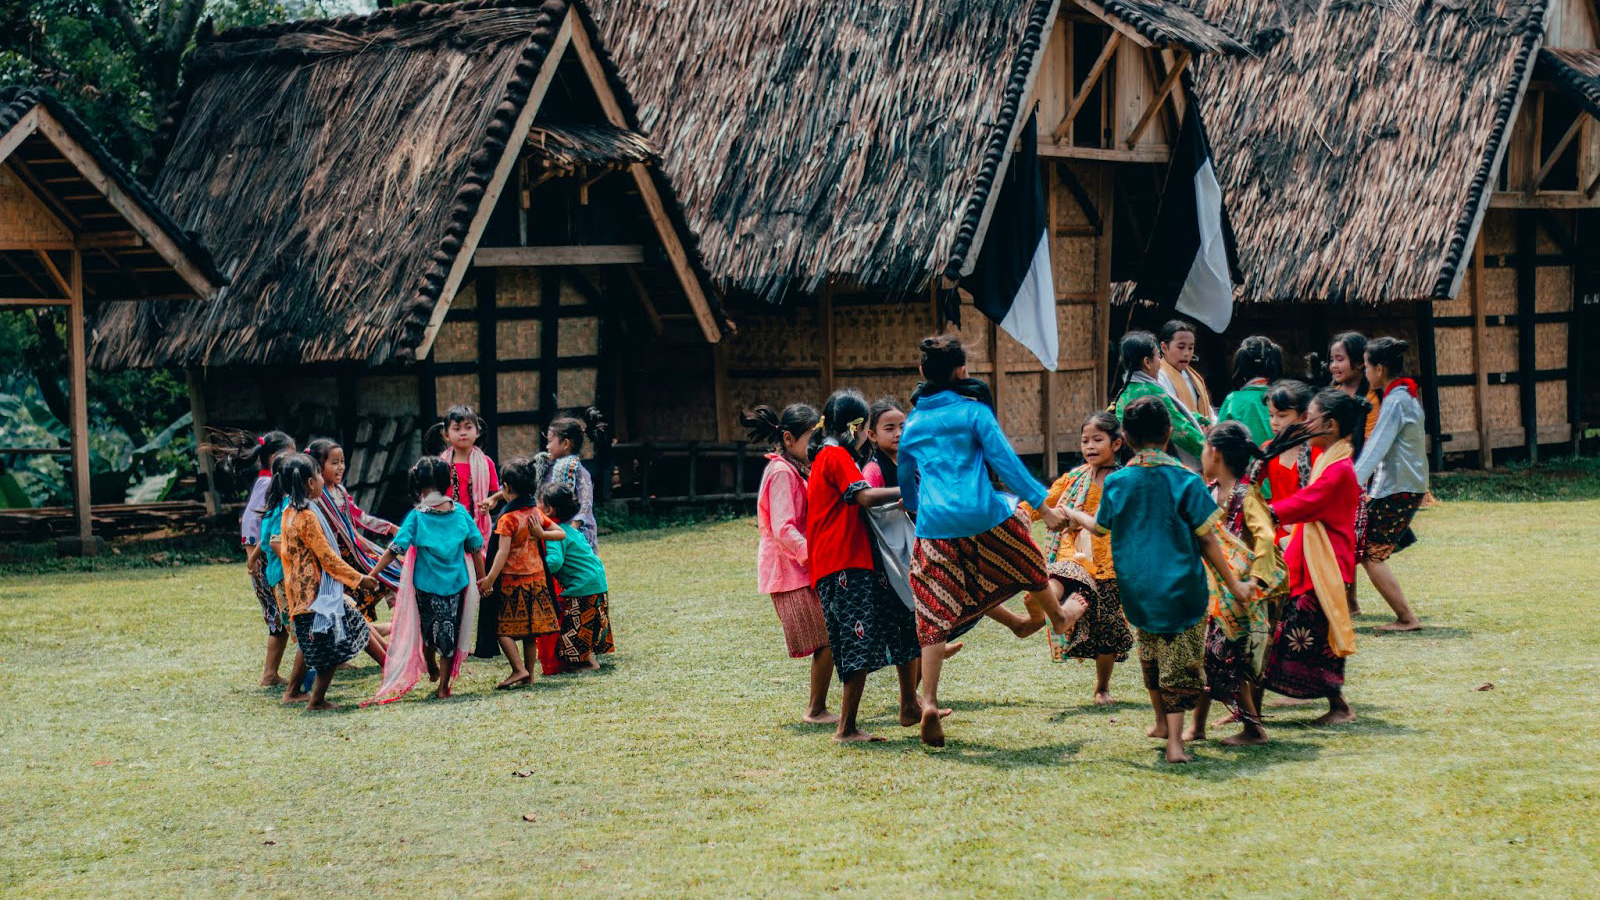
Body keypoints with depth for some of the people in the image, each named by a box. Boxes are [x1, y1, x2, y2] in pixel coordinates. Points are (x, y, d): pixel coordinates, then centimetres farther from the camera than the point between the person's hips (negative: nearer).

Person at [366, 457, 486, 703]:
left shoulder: (416, 516, -11)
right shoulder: (460, 512, -4)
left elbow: (395, 549, -15)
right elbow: (476, 548, 1)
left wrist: (372, 574, -11)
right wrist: (481, 579, 12)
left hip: (426, 584, -1)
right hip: (457, 584, 1)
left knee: (428, 629, 23)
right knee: (450, 632, 10)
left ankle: (432, 669, 41)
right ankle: (443, 685, 11)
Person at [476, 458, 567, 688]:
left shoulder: (507, 519, -15)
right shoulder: (536, 513, 5)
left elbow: (503, 553, -21)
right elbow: (561, 533, 8)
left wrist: (490, 579, -23)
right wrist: (541, 534, -2)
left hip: (514, 580, -7)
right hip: (537, 578, 7)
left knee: (503, 628, -1)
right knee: (530, 628, 12)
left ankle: (519, 669, -10)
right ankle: (529, 673, 14)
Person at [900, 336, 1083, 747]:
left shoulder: (912, 423, 12)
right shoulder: (973, 412, -1)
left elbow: (906, 484, 24)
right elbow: (1005, 461, -7)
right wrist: (1042, 505, -3)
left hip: (934, 528, 3)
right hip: (984, 516, -3)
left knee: (935, 618, 0)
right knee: (1028, 563, 29)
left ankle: (929, 703, -10)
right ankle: (1057, 616, 54)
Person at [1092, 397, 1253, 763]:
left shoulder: (1116, 483, -4)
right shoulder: (1185, 481, -11)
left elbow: (1100, 527, 12)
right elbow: (1207, 541, -8)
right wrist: (1233, 584, 2)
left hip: (1136, 591, 3)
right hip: (1181, 588, -3)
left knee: (1151, 648, 25)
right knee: (1181, 662, 3)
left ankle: (1161, 720, 38)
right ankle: (1175, 740, -4)